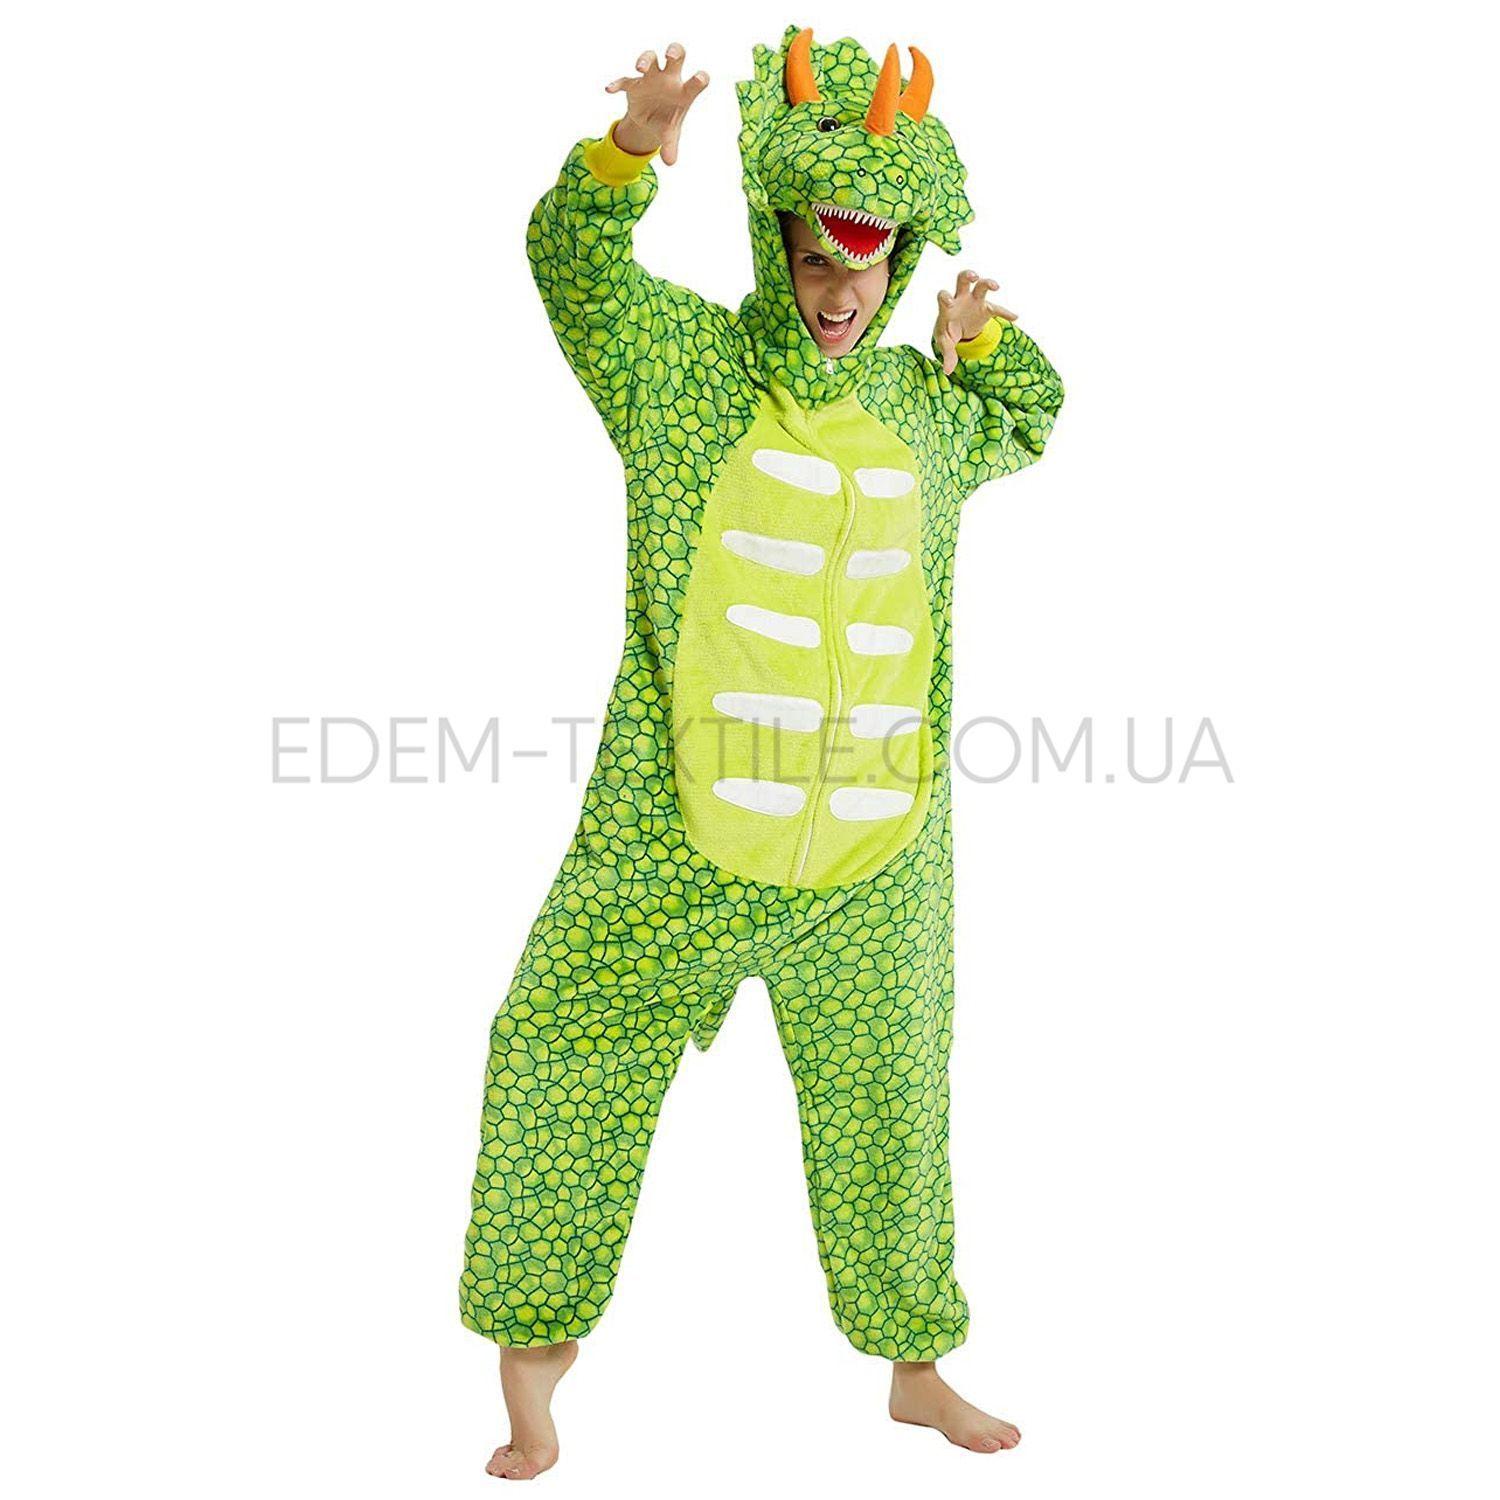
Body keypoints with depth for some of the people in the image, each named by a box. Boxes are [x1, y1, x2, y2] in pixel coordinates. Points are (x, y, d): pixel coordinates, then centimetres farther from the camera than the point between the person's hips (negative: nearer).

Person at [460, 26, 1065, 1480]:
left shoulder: (920, 405, 15)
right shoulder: (681, 363, 2)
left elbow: (1027, 421, 35)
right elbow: (571, 257, -13)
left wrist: (979, 342, 19)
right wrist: (632, 150, -30)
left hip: (874, 860, 4)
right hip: (676, 850, -3)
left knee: (887, 1113, 15)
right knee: (566, 1078, -1)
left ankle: (915, 1370, 35)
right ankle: (531, 1381, 20)